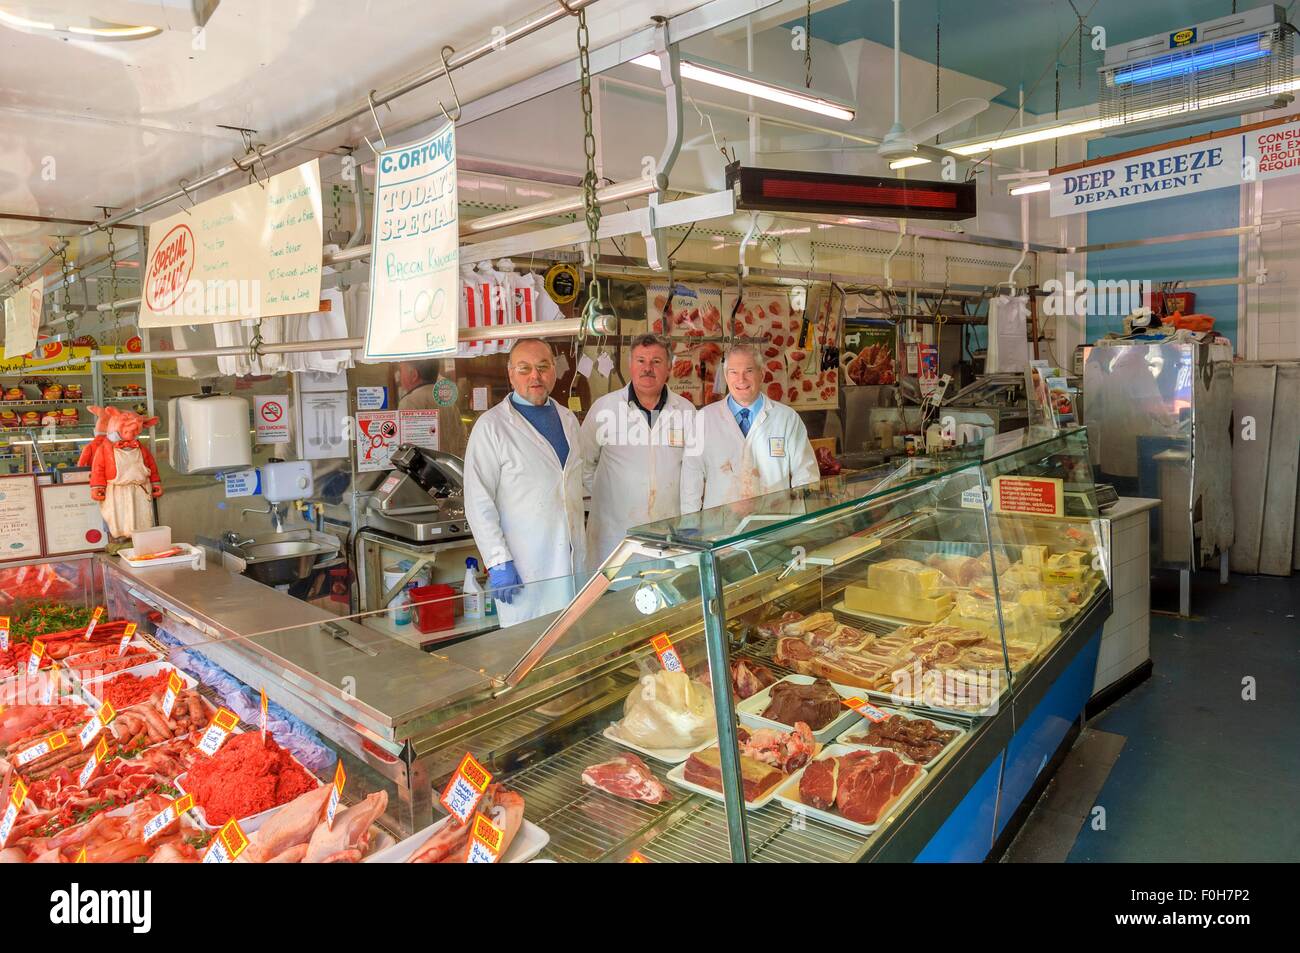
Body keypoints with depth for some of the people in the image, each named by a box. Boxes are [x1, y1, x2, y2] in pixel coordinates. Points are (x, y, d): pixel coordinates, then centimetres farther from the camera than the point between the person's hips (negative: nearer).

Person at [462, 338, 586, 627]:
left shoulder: (568, 419, 12)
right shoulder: (491, 426, -8)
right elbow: (479, 503, -10)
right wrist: (498, 563, -14)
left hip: (574, 560, 6)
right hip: (523, 568, -5)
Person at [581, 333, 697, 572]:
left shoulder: (686, 410, 3)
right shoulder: (604, 407, -1)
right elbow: (583, 463, 8)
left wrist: (688, 508, 9)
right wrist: (604, 494, 6)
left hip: (670, 532, 2)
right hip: (614, 532, -1)